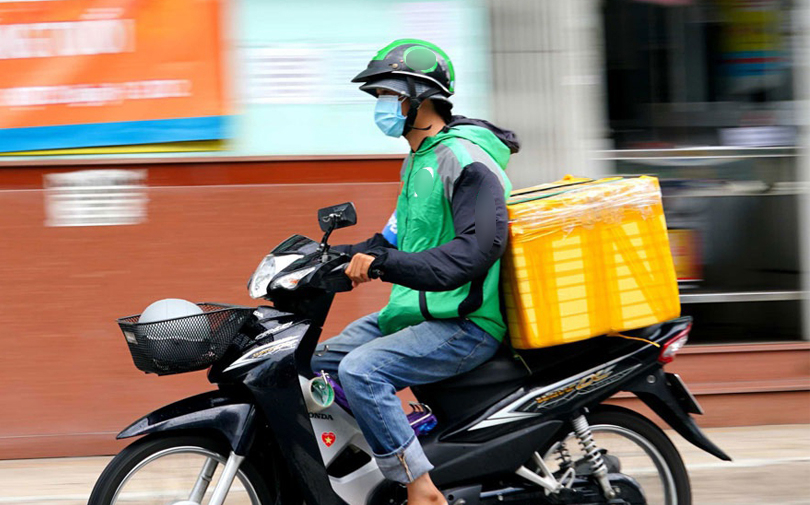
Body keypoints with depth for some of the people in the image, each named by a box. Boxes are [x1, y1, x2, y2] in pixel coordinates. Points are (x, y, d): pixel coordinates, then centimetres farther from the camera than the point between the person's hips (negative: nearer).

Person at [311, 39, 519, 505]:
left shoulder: (465, 159, -16)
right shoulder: (419, 160, 17)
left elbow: (479, 246, -29)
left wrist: (383, 265, -34)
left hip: (466, 325, -11)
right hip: (417, 311, 11)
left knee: (361, 370, -27)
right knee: (322, 361, 9)